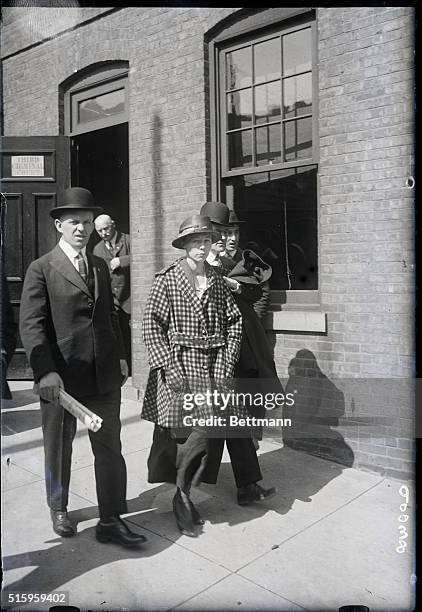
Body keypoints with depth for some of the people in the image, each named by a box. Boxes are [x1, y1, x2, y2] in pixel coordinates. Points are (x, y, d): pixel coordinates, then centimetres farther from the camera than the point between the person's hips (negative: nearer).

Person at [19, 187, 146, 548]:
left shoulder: (100, 267, 12)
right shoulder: (41, 270, -5)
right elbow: (31, 325, -12)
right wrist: (46, 371, -21)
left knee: (110, 447, 6)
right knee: (58, 448, 15)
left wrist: (120, 356, 11)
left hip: (104, 375, 4)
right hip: (61, 377, -4)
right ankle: (59, 510, 38)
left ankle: (111, 521, 19)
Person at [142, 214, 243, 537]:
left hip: (212, 366, 3)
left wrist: (226, 363, -2)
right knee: (178, 431, 1)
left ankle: (182, 495, 22)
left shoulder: (218, 281, 9)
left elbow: (234, 322, 7)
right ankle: (182, 494, 26)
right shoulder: (168, 279, -1)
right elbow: (151, 325, -5)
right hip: (179, 364, -3)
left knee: (202, 431, 0)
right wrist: (168, 365, -14)